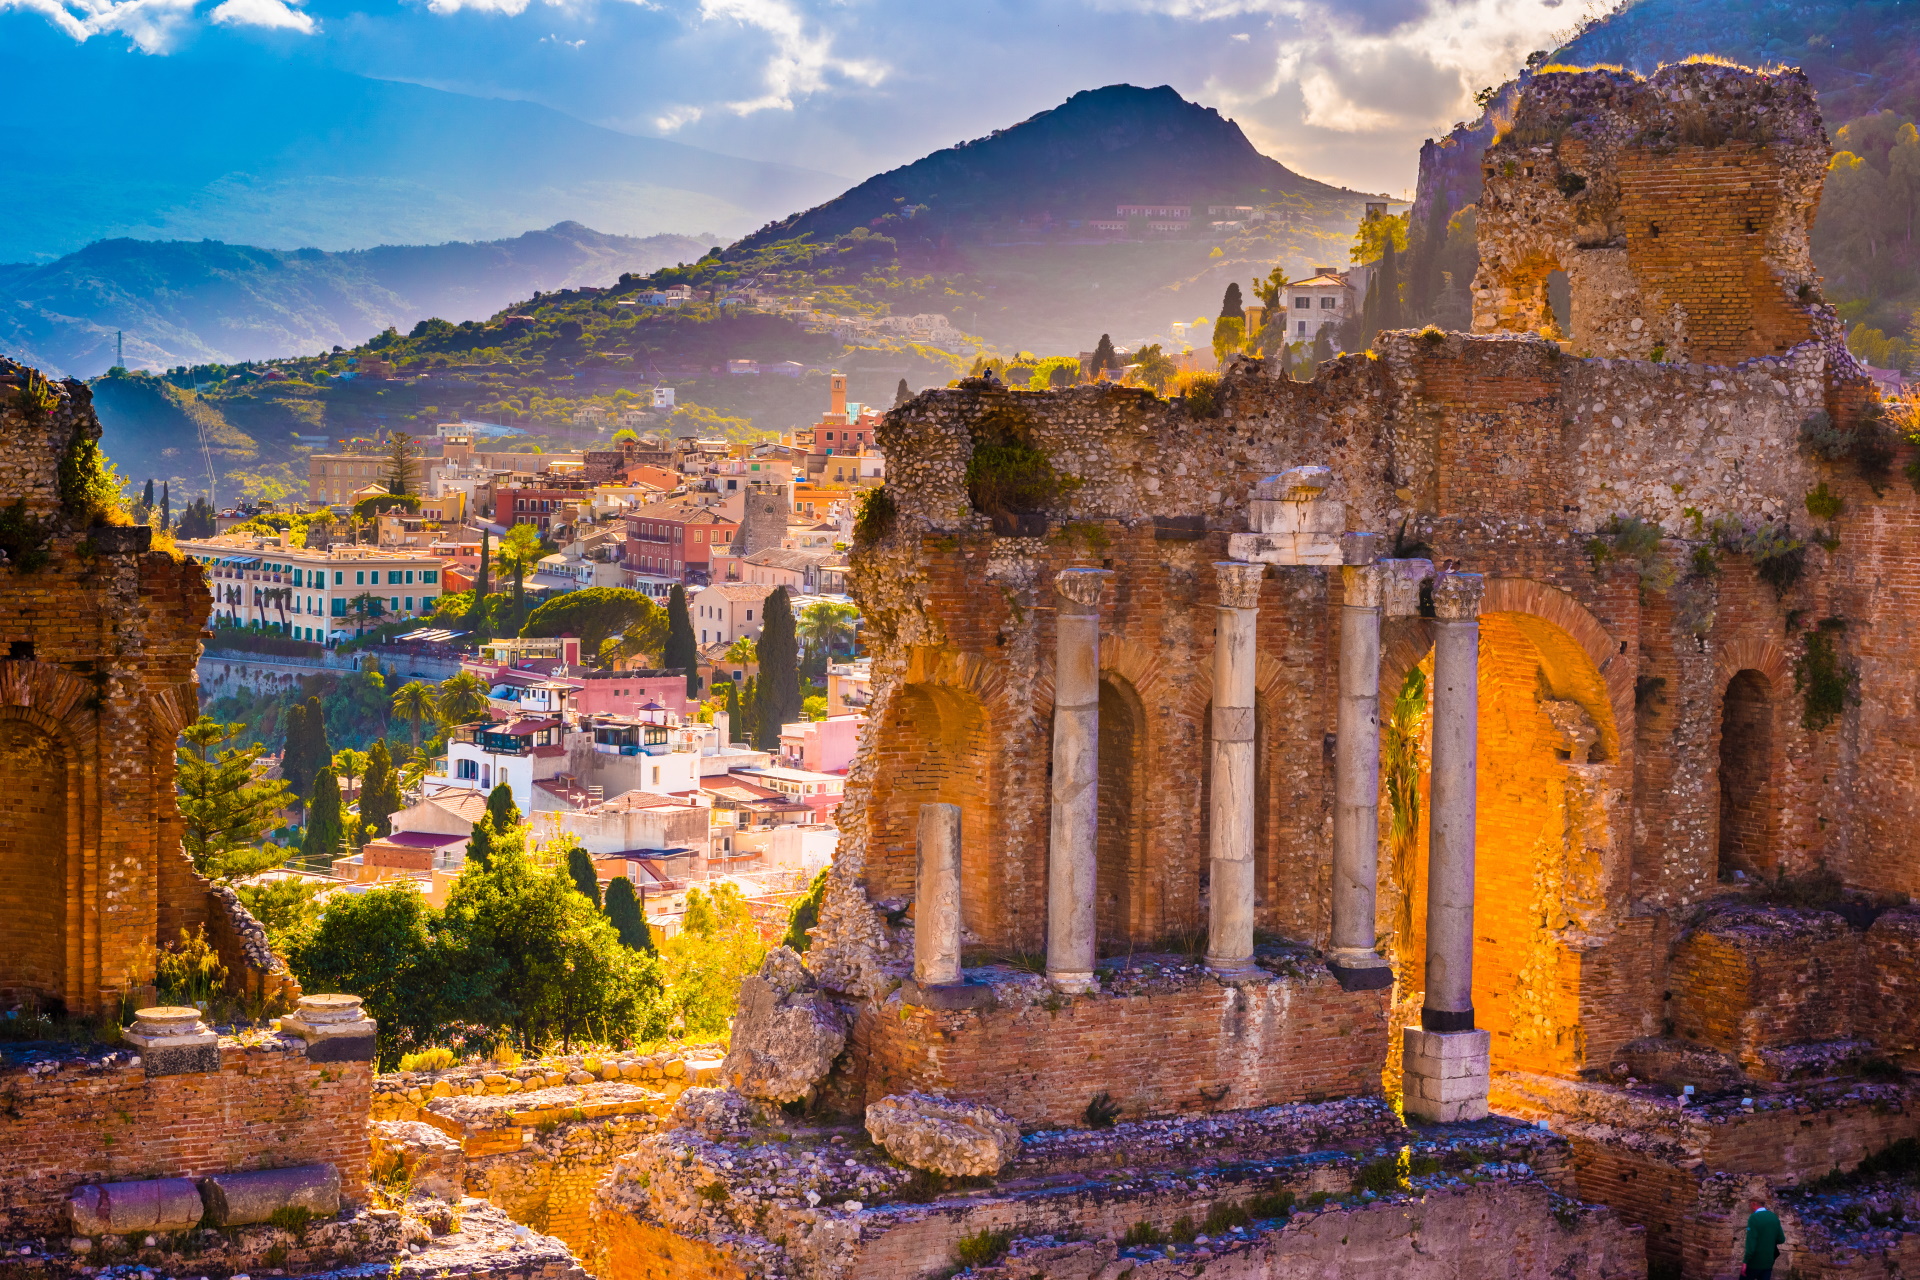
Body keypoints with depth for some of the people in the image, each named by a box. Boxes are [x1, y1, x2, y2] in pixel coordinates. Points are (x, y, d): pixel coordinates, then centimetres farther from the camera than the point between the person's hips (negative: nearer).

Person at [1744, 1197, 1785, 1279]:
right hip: (1768, 1262, 6)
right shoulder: (1774, 1218, 5)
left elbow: (1751, 1242, -19)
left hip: (1754, 1263, -6)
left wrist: (1745, 1262, -17)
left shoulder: (1754, 1218, -15)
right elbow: (1781, 1239, 9)